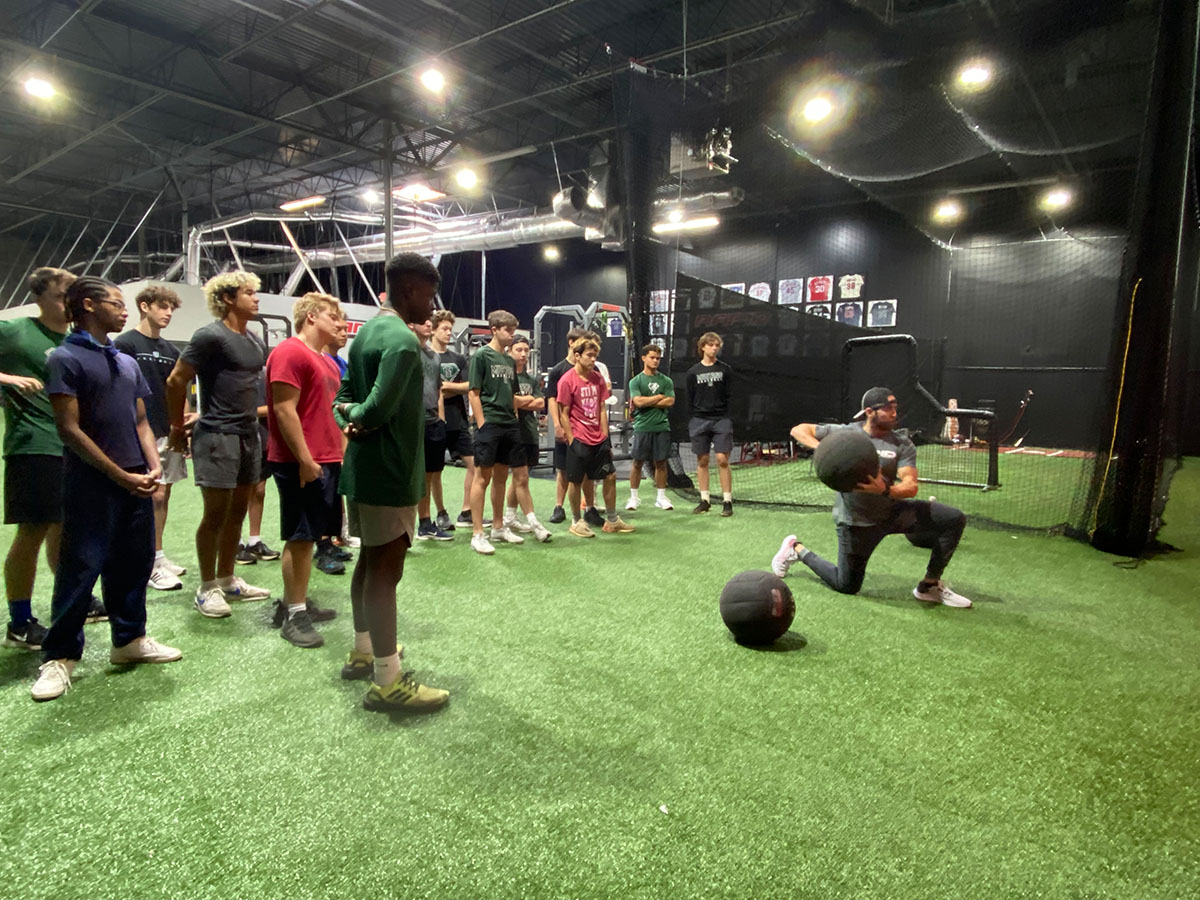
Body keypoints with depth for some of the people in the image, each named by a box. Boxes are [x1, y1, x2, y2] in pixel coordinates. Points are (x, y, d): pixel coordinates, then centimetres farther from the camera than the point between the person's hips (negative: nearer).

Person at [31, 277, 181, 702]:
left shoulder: (126, 361, 14)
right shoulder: (65, 358, -7)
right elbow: (69, 428, -12)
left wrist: (153, 467, -1)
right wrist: (121, 476, -14)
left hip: (136, 482, 7)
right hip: (92, 484, -6)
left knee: (134, 562, 12)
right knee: (80, 568, -1)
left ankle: (129, 639, 26)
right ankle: (60, 656, 12)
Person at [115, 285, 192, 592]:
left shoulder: (169, 349, 15)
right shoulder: (125, 344, -5)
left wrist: (186, 417, 2)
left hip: (170, 432, 7)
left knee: (163, 495, 10)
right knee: (154, 495, -7)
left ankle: (157, 557, 20)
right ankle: (151, 564, 2)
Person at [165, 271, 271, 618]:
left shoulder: (255, 342, 13)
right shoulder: (210, 336, -10)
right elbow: (175, 382, -9)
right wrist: (178, 429, -3)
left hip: (248, 434, 8)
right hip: (217, 435, -7)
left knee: (237, 511, 13)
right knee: (216, 514, -2)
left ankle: (227, 580, 25)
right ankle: (207, 588, 11)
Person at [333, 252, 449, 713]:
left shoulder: (367, 331, 12)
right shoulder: (403, 339, -19)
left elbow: (345, 395, 15)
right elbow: (381, 406, -29)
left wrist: (349, 421, -4)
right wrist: (358, 417, -9)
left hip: (362, 467, 10)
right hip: (389, 471, -10)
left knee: (370, 560, 19)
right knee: (387, 569, -4)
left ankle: (363, 651, 35)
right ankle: (387, 681, 5)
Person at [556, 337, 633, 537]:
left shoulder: (598, 378, 8)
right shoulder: (567, 380, -10)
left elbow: (602, 409, 11)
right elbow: (564, 414, -9)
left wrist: (605, 437, 7)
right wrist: (572, 441, -11)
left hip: (598, 439, 6)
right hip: (579, 440, -6)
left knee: (610, 476, 8)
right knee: (575, 481, 4)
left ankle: (612, 521, 21)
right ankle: (576, 522, 20)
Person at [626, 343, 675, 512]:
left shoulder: (666, 381, 9)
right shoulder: (635, 381, 3)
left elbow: (670, 401, -5)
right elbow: (638, 401, -12)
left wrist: (646, 402, -8)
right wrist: (659, 397, -4)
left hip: (662, 427, 2)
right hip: (642, 427, -2)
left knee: (661, 463, 6)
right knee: (637, 462, 2)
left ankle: (661, 497, 15)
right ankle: (634, 497, 12)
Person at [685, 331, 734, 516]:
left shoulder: (725, 370, 4)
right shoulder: (693, 372, 6)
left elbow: (729, 396, 5)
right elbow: (690, 399, 8)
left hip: (721, 419, -1)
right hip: (699, 420, 1)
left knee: (722, 459, -7)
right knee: (702, 461, 6)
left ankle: (727, 501, 0)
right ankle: (704, 500, 16)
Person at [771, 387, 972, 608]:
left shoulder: (903, 445, -4)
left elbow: (911, 487, -16)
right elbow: (798, 430, -5)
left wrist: (885, 490, -38)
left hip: (894, 510, 4)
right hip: (856, 520, -3)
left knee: (954, 519, -11)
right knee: (846, 586, 5)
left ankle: (930, 586, 4)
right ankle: (797, 549, 28)